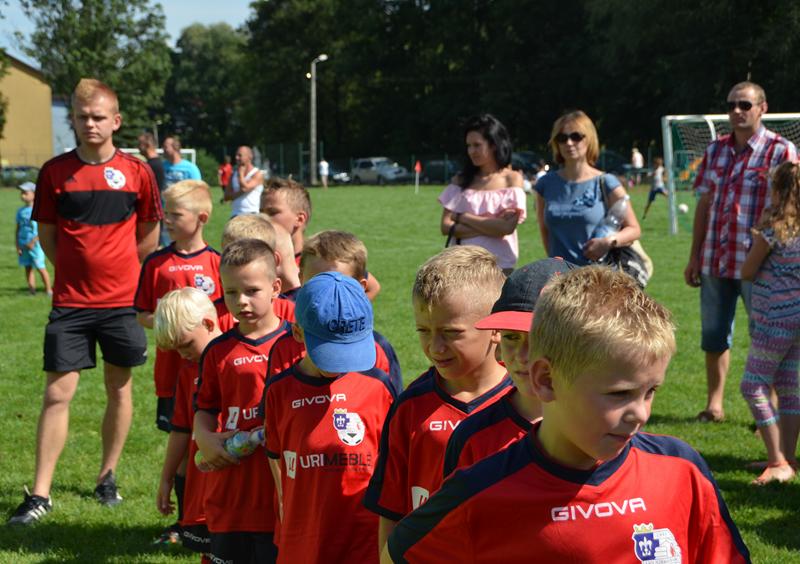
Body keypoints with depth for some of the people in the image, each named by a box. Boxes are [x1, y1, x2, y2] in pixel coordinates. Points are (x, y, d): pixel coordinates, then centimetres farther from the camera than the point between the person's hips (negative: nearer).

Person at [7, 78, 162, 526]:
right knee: (58, 394, -3)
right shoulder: (55, 171, -1)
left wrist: (119, 272, 7)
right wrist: (82, 268, 3)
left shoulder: (137, 171, -2)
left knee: (120, 389, 11)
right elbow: (47, 234, 8)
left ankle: (108, 477, 28)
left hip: (121, 301, 1)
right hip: (70, 302, 0)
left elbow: (150, 236, 9)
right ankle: (41, 494, 2)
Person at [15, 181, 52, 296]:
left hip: (35, 244, -6)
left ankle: (48, 290, 1)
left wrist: (33, 242, -15)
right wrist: (17, 246, 5)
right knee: (28, 267, 6)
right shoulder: (20, 211, 10)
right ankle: (31, 289, 11)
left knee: (40, 267, -6)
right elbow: (17, 230, 13)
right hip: (23, 245, 6)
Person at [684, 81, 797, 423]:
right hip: (715, 261, 5)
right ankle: (714, 405, 22)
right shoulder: (716, 150, 11)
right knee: (713, 334, 11)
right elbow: (704, 205, 13)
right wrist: (694, 257, 11)